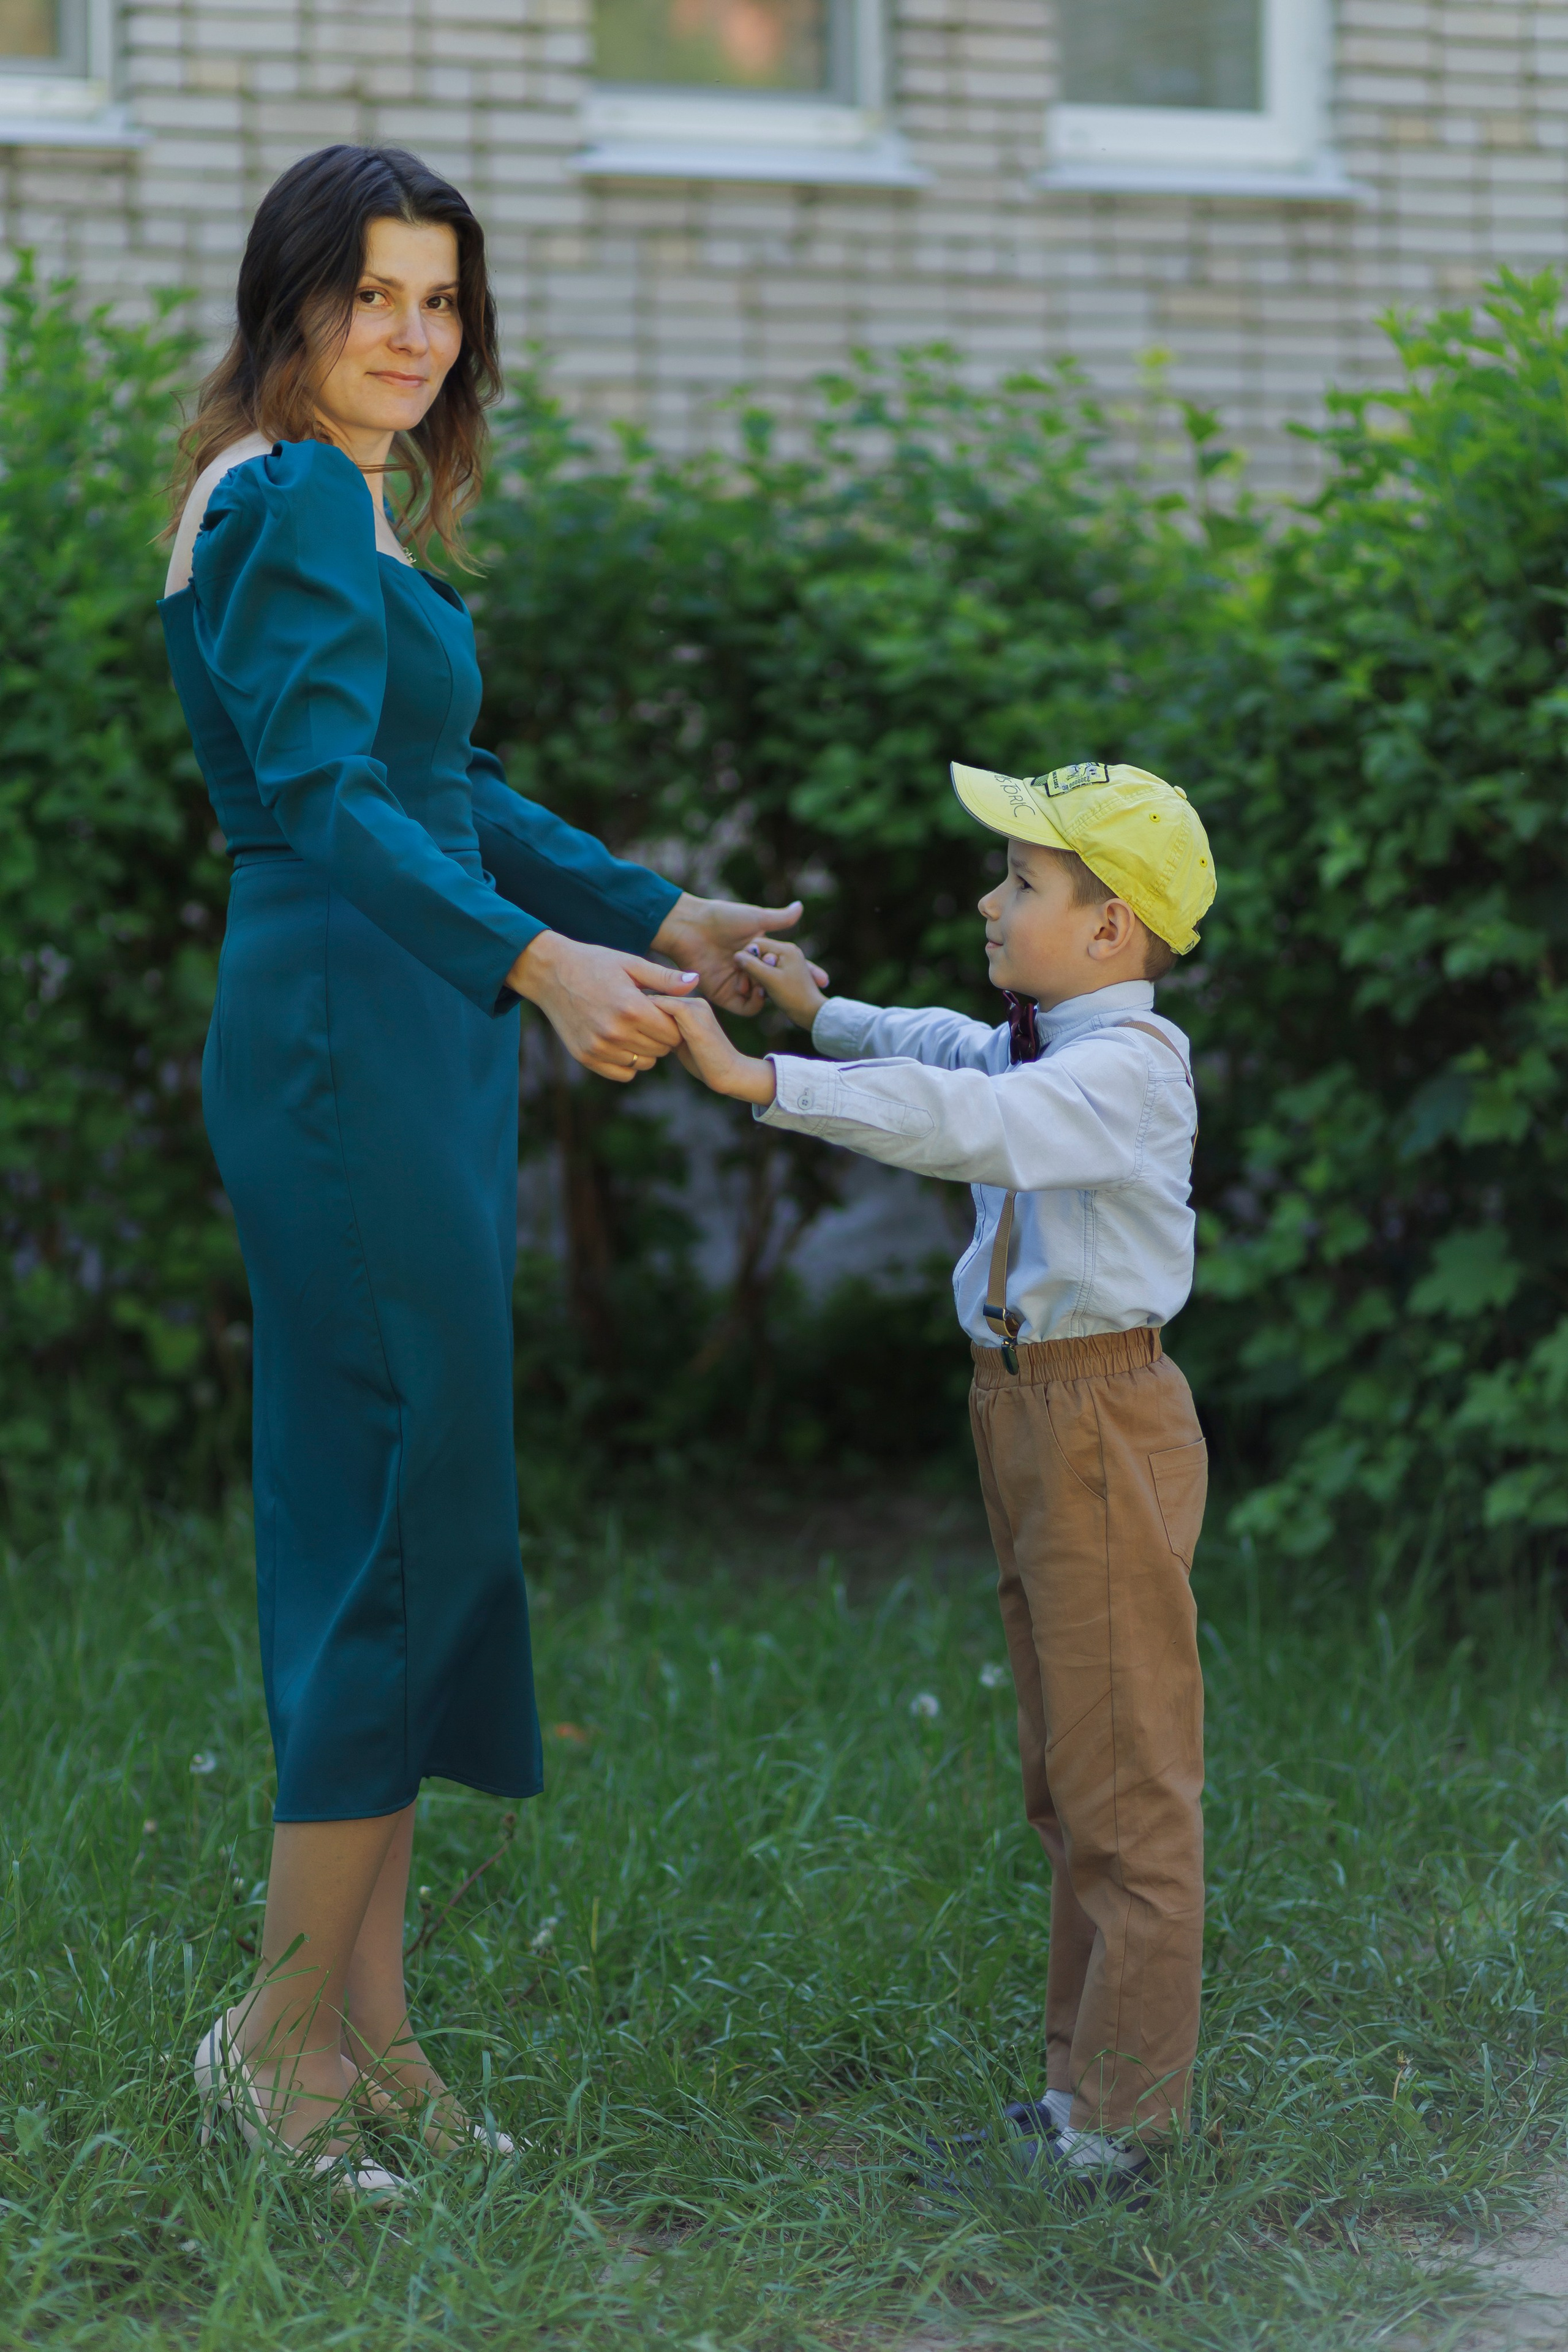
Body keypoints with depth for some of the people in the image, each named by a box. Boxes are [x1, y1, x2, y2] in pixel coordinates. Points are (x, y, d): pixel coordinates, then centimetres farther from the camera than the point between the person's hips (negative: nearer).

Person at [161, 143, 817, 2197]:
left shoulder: (354, 505, 18)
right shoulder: (296, 500, -12)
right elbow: (318, 797, -23)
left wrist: (652, 913, 22)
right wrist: (539, 960, -33)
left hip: (402, 1050, 10)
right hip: (347, 1043, -10)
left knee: (390, 1512, 11)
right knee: (412, 1505, -7)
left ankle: (370, 2029, 17)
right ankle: (285, 2024, 2)